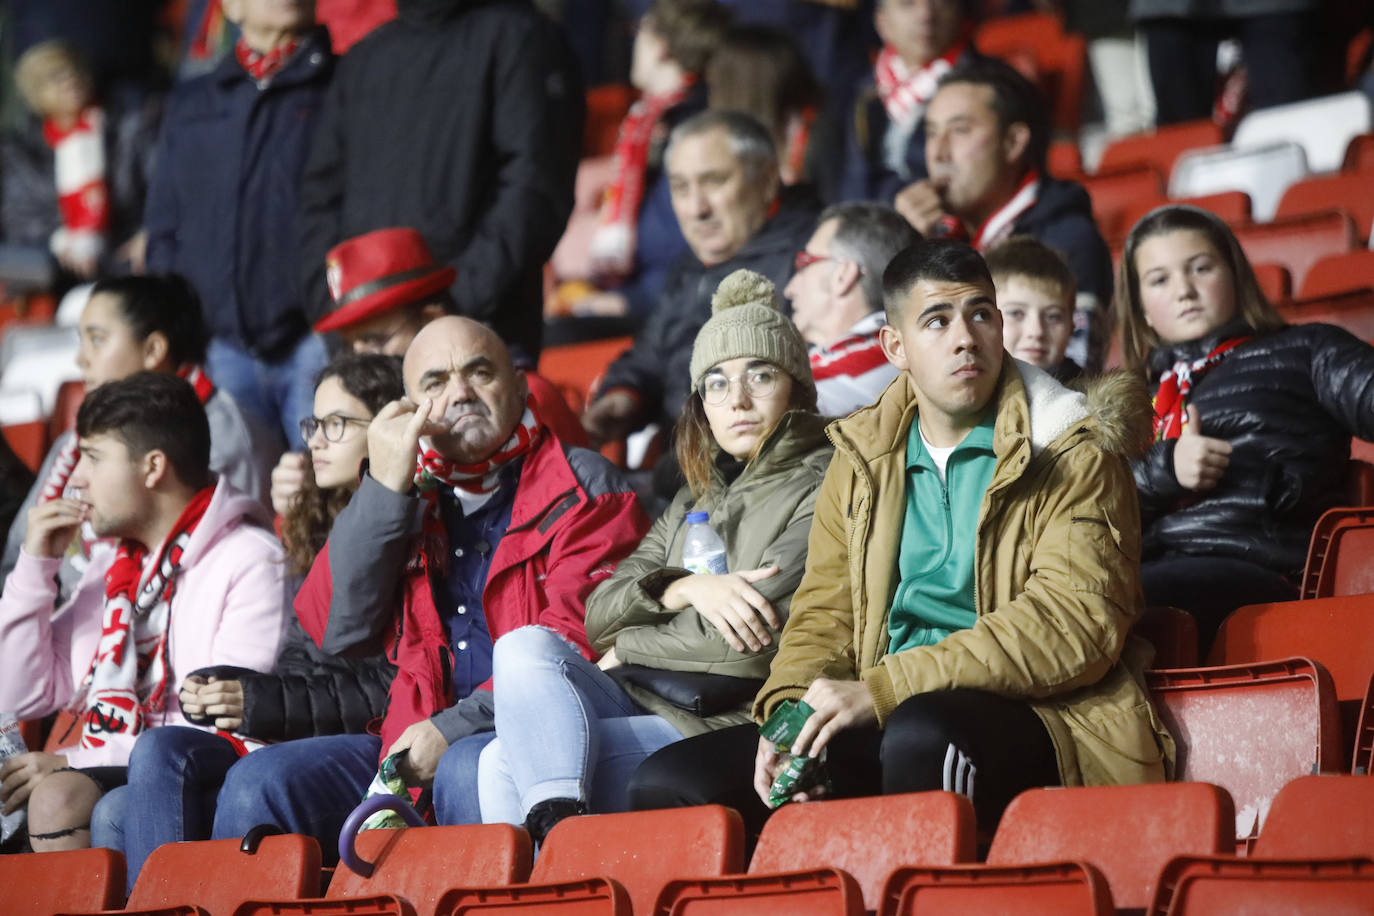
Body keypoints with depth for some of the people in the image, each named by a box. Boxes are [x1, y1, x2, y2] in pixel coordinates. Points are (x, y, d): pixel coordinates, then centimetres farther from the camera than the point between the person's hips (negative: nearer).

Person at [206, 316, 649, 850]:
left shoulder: (583, 490, 6)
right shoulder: (408, 496, 20)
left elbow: (576, 639, -8)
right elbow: (336, 631, 6)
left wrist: (454, 729, -18)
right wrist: (385, 488, -1)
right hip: (409, 744, 5)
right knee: (260, 782, -18)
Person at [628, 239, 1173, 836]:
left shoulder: (1074, 455, 0)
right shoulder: (860, 462, 18)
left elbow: (1079, 624, -13)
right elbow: (824, 616, 18)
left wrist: (880, 691, -20)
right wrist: (790, 709, -7)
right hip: (883, 722, 5)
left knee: (926, 730, -39)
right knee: (667, 783, -10)